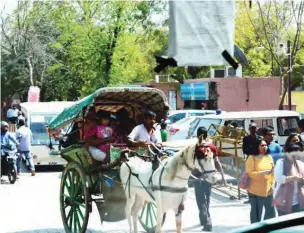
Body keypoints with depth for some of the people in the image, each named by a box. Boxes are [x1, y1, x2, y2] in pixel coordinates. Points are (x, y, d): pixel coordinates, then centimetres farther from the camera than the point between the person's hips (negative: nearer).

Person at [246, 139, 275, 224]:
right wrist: (264, 172, -23)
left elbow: (273, 171, 14)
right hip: (255, 190, -5)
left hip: (268, 190, 5)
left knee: (271, 211, 5)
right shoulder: (252, 158, -9)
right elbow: (249, 173, -16)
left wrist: (272, 183, 1)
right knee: (256, 212, 3)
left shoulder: (269, 157, 8)